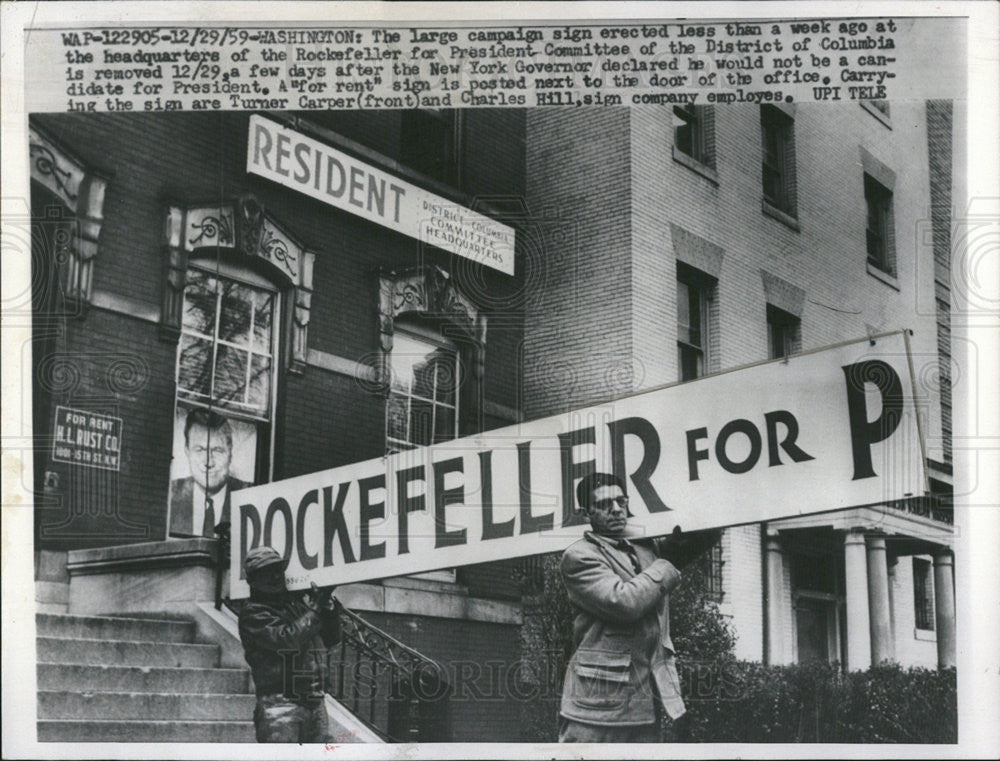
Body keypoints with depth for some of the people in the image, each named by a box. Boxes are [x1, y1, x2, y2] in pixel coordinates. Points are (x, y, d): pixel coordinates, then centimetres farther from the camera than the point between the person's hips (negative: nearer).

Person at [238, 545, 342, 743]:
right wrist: (316, 609, -10)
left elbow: (331, 638, 19)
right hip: (280, 704, -7)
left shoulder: (298, 603, 18)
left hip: (315, 703, 7)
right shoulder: (253, 614, -3)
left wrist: (328, 605, 3)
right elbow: (288, 638, -17)